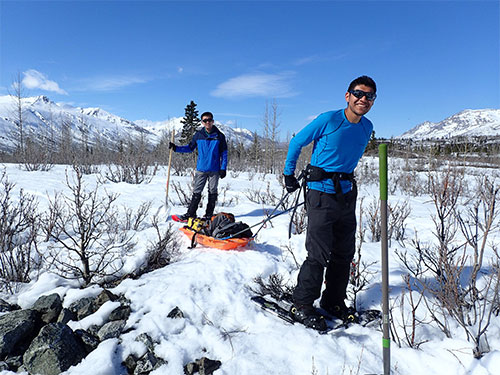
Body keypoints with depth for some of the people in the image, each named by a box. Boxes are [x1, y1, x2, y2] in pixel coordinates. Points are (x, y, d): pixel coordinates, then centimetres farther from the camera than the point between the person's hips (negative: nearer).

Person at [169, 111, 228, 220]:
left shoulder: (219, 136, 0)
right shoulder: (198, 135, 5)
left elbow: (224, 153, 3)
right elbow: (190, 147, 14)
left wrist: (223, 168, -3)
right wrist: (176, 148, 2)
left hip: (215, 170, -1)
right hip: (201, 169, 1)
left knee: (212, 192, 6)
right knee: (197, 192, 2)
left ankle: (209, 214, 16)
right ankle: (191, 213, 10)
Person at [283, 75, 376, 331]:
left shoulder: (367, 127, 8)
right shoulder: (328, 120, -10)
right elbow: (296, 142, -1)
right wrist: (289, 174, 4)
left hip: (347, 195, 7)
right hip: (321, 193, -7)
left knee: (344, 253, 11)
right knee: (319, 254, -7)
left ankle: (333, 302, 28)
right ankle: (301, 305, 9)